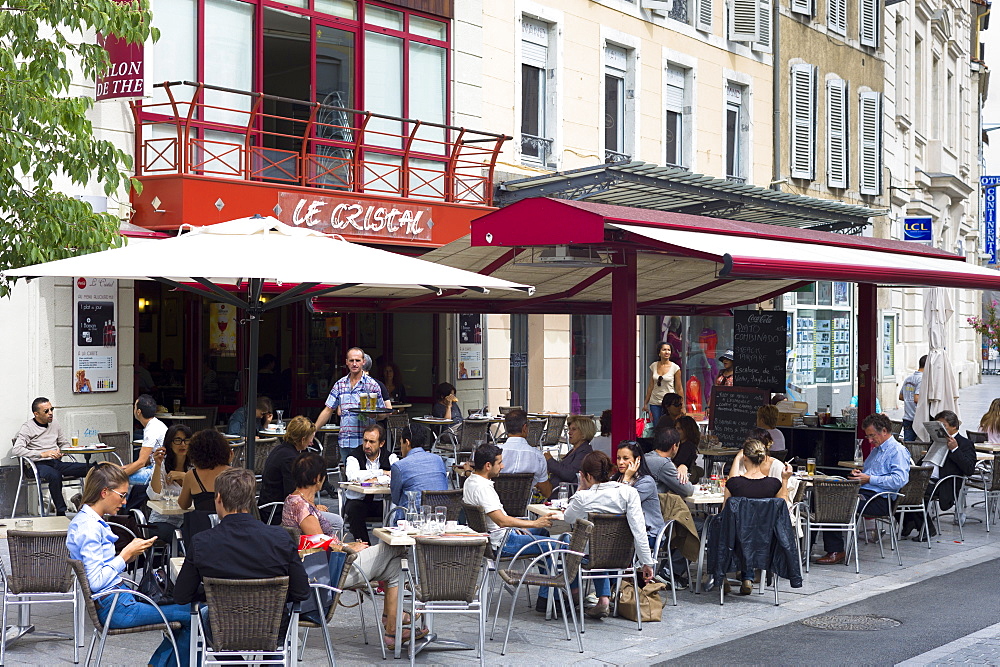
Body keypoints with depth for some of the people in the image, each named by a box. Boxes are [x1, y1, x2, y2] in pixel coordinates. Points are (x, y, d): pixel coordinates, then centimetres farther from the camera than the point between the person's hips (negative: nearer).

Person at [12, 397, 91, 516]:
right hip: (38, 465, -5)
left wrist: (61, 451, 4)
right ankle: (61, 512, -35)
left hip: (56, 463, 5)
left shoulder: (54, 424, 18)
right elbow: (16, 450, -15)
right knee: (55, 475, -42)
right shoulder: (27, 428, -1)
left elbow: (65, 443, 30)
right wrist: (42, 454, -21)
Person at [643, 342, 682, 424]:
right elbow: (651, 386, 12)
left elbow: (679, 389, -1)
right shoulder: (653, 366, 5)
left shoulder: (675, 368, -4)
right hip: (655, 402, 3)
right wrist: (646, 403, 12)